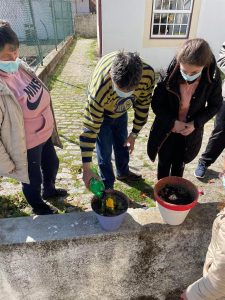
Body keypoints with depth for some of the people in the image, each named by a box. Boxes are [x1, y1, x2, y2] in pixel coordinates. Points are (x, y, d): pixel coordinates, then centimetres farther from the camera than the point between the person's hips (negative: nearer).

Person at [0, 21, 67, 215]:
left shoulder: (20, 66, -6)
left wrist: (49, 126, 16)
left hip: (45, 135, 7)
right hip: (26, 146, -7)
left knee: (52, 164, 28)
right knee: (32, 178, 19)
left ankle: (49, 190, 60)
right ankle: (38, 206, 51)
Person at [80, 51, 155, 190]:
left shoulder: (148, 74, -33)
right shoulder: (100, 90, -44)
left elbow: (143, 104, -12)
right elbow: (90, 129, -36)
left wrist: (134, 134, -5)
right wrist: (87, 169, -31)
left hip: (121, 112, 4)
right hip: (102, 114, -4)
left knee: (123, 144, 21)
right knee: (105, 152, 2)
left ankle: (123, 172, 49)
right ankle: (108, 186, 27)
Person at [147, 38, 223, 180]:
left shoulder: (213, 77, -20)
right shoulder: (170, 74, -24)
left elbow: (215, 105, -4)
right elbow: (156, 104, -11)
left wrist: (196, 123, -18)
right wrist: (172, 122, -21)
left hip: (190, 133, 1)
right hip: (166, 129, -1)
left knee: (179, 165, 19)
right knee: (164, 163, 17)